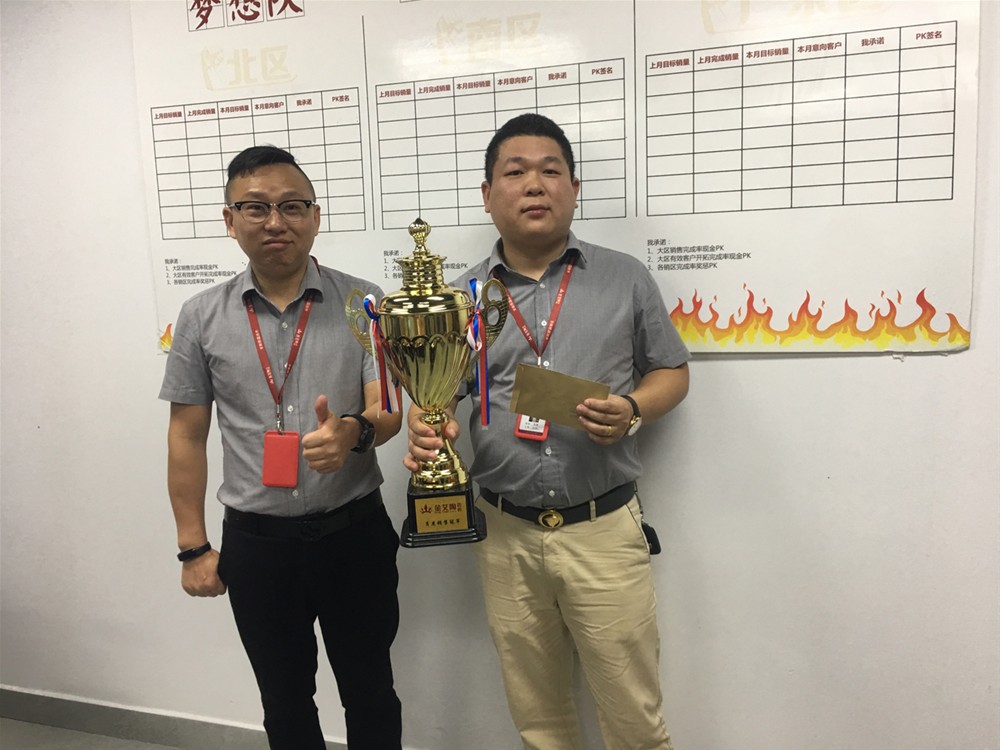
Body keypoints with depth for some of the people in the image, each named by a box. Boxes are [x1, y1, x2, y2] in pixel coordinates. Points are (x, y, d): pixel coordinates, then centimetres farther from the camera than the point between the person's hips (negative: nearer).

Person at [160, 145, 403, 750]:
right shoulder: (201, 317, -1)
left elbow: (389, 409, -11)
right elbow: (187, 436, 4)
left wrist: (353, 432, -34)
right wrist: (194, 548, 4)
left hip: (354, 533, -1)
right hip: (255, 542, 2)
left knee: (369, 693, 17)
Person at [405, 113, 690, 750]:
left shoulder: (625, 278, 1)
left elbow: (671, 372, 7)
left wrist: (632, 410, -13)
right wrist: (426, 430, -14)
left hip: (603, 529, -1)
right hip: (505, 532, 2)